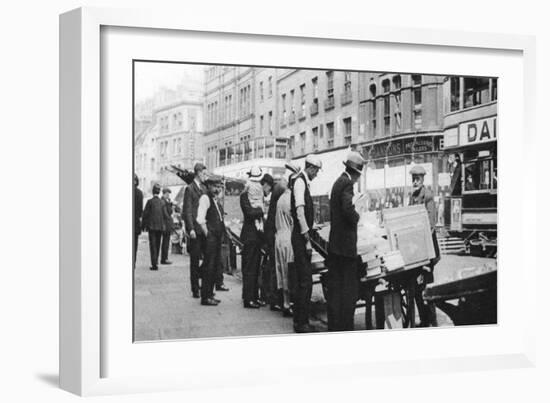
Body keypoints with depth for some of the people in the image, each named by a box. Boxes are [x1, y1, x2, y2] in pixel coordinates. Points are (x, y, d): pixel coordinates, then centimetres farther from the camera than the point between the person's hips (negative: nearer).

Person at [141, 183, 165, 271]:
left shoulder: (150, 201, -8)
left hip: (152, 226, -3)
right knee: (157, 245, 14)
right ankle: (155, 262, 21)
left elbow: (145, 214, -6)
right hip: (160, 226, 4)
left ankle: (154, 264, -10)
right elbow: (165, 214, 3)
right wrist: (163, 225, 13)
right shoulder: (162, 202, 2)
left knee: (153, 245, -3)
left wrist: (143, 225, 3)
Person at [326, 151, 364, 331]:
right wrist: (357, 217, -6)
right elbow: (348, 210, -24)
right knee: (349, 287, -4)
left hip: (334, 243, 9)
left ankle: (334, 326, 15)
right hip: (346, 244, -9)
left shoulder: (338, 182, 15)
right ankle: (346, 327, -2)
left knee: (335, 286, 11)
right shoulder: (347, 183, -13)